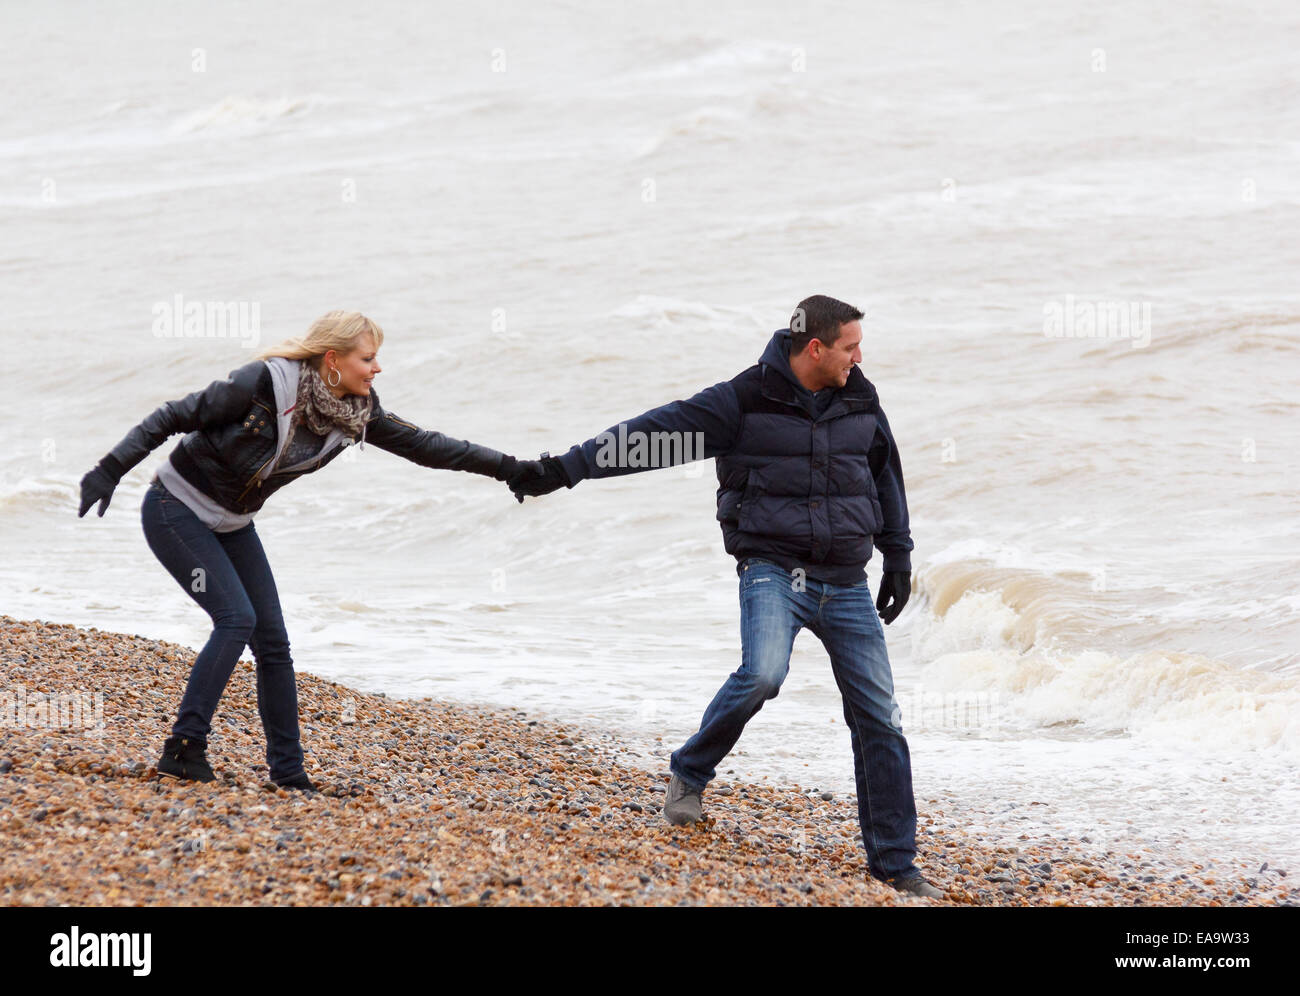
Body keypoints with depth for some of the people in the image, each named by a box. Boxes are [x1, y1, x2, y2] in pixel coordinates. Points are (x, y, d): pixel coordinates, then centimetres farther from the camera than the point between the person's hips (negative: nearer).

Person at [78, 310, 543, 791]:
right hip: (177, 511, -7)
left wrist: (509, 469, -1)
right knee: (237, 617, -19)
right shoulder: (265, 384, -27)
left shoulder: (354, 413, -7)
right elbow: (174, 417, -22)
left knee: (272, 639, 1)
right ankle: (184, 749, -14)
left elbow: (421, 444, 1)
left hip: (231, 525, 7)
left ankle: (288, 773, 8)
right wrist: (111, 470, -26)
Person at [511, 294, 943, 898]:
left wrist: (899, 560, 24)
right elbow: (654, 434, -13)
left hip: (847, 585, 5)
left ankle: (893, 861, 12)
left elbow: (886, 479, 23)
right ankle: (690, 775, -4)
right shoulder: (745, 402, -9)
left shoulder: (861, 404, 7)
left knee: (879, 718, 1)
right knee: (762, 673, -31)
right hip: (774, 570, -5)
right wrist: (566, 468, -18)